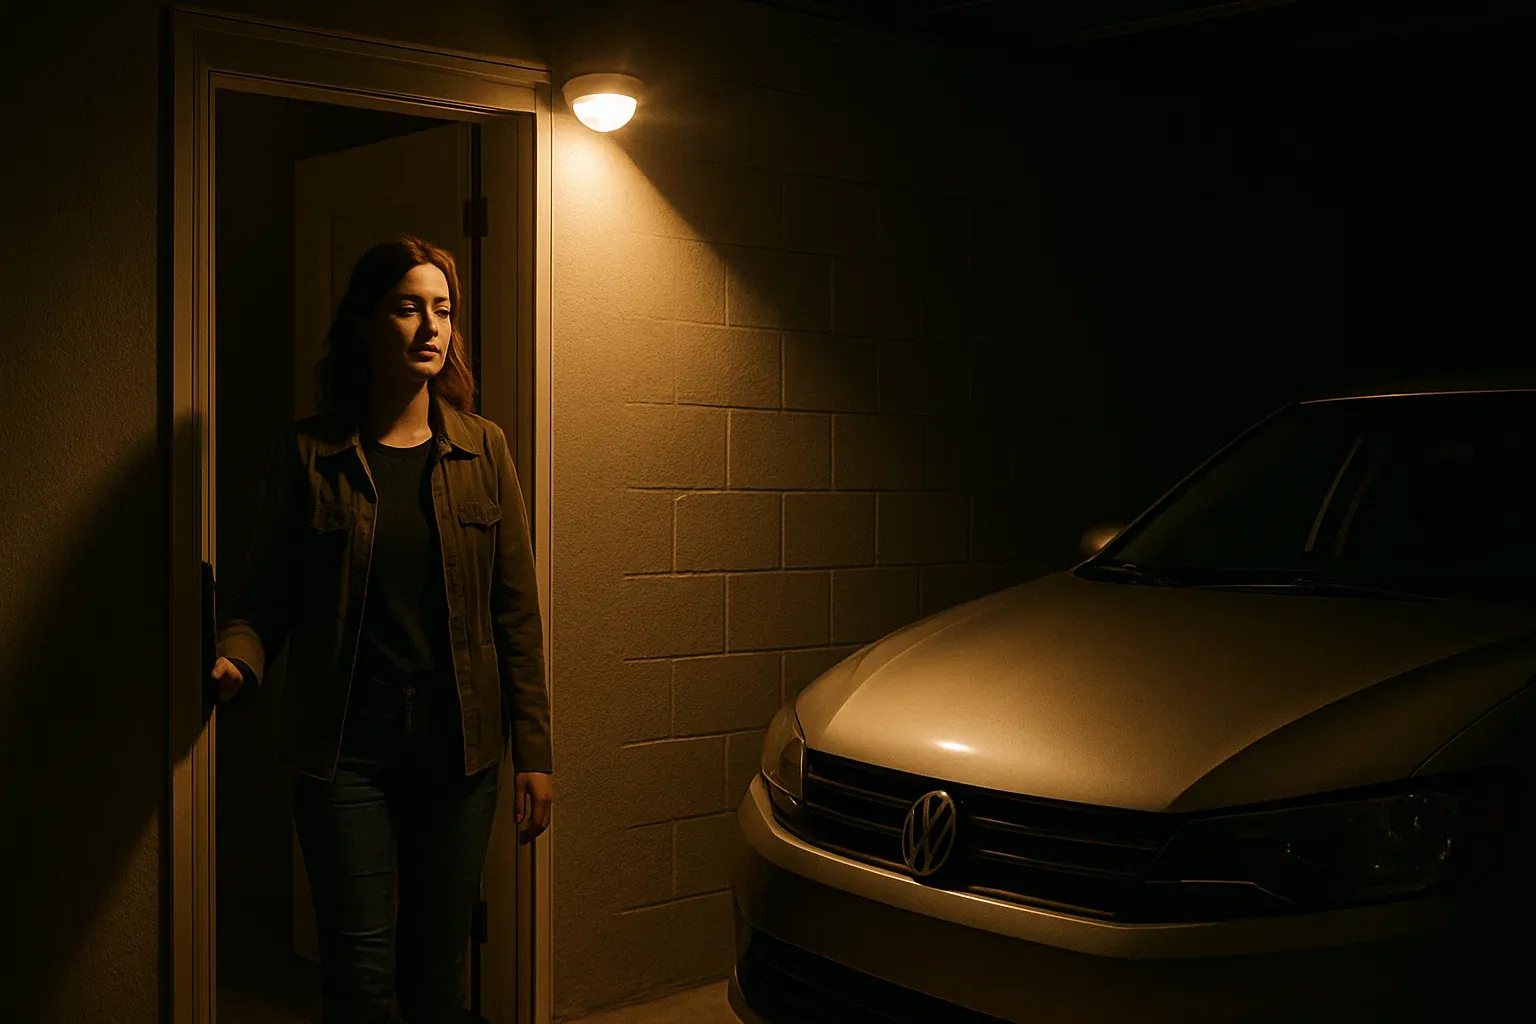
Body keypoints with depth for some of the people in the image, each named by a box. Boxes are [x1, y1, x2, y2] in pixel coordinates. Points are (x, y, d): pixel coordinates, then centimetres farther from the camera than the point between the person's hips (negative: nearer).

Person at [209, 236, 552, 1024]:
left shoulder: (481, 450, 4)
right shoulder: (307, 453, 0)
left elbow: (516, 612, 3)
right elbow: (265, 596, 1)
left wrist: (532, 751, 0)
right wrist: (235, 658, -21)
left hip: (457, 746, 2)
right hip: (346, 745, -1)